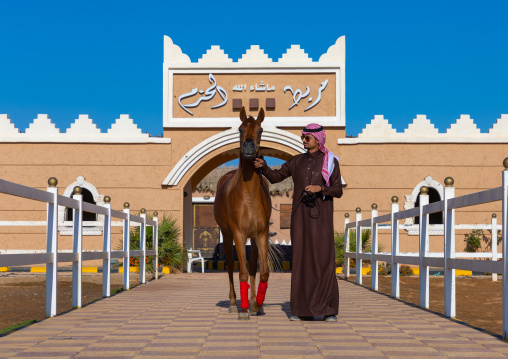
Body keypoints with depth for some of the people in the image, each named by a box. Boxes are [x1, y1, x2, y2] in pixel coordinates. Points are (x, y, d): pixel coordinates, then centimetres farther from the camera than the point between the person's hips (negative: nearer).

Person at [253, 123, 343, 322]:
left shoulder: (330, 161, 0)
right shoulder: (298, 161, 11)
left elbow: (338, 191, -3)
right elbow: (274, 177, 10)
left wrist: (320, 188, -21)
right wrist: (262, 166, -10)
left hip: (321, 215, -4)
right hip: (300, 215, 4)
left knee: (324, 259, -7)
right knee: (301, 258, 2)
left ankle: (330, 310, 0)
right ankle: (304, 309, 7)